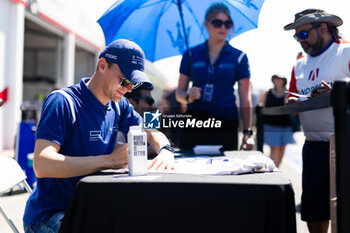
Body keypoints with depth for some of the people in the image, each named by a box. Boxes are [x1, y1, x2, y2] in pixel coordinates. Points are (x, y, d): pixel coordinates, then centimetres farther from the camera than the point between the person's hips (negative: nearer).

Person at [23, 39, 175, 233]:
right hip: (49, 215, -7)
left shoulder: (118, 105, 7)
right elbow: (41, 165, -29)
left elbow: (151, 133, 19)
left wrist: (165, 151, -7)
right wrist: (109, 160, -31)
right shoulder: (62, 102, -17)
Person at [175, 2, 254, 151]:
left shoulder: (239, 57, 8)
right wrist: (188, 97, -9)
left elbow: (245, 98, 6)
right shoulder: (191, 54, 10)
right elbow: (179, 92, 14)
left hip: (226, 122, 0)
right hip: (195, 120, 1)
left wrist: (247, 132, -1)